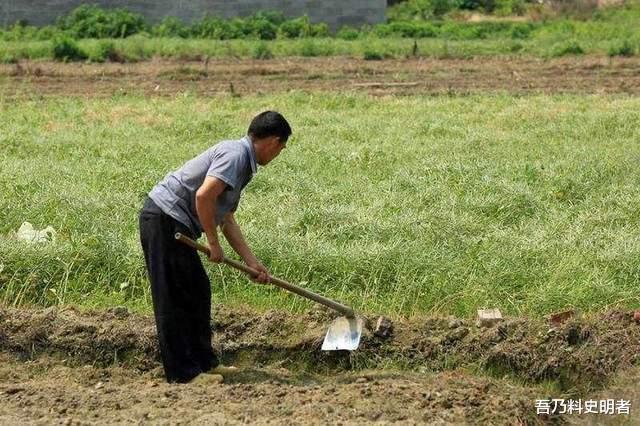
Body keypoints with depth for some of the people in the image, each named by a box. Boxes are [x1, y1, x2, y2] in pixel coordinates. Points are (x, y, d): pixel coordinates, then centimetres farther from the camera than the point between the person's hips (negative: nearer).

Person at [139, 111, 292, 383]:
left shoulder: (243, 165, 18)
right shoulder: (234, 154, -14)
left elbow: (227, 219, 22)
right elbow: (203, 196, -26)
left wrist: (252, 262, 17)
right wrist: (214, 243, -16)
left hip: (173, 224, 10)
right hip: (164, 220, -10)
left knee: (197, 292, 16)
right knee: (175, 299, -6)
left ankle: (203, 362, 24)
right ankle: (181, 372, -2)